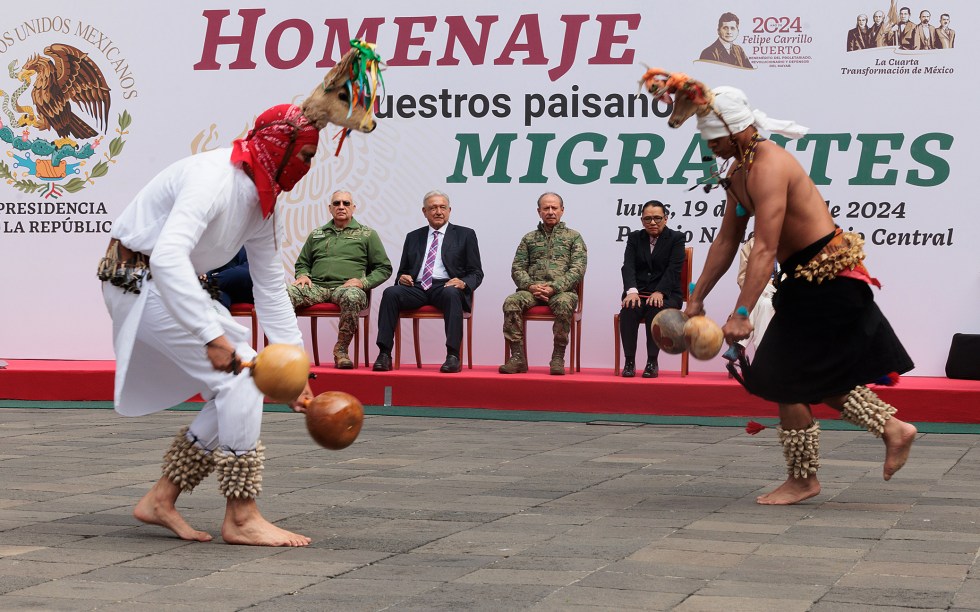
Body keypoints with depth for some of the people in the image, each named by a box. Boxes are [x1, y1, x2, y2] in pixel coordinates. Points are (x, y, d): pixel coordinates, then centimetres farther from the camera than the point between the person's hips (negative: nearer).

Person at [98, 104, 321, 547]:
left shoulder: (263, 206, 7)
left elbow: (270, 293, 14)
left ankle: (161, 500, 12)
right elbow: (168, 258, -35)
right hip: (140, 281, -10)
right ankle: (241, 518, -10)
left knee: (236, 391, 5)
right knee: (239, 376, -16)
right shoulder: (215, 177, -23)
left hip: (175, 285, 10)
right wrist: (213, 336, -35)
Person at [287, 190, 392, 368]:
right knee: (286, 292, -29)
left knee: (352, 297, -41)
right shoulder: (316, 235, 25)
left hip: (346, 287, -2)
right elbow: (302, 263, 29)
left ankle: (341, 350, -28)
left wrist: (363, 282, -5)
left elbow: (384, 268, 12)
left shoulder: (367, 235, 15)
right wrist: (302, 275, 5)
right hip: (316, 286, 3)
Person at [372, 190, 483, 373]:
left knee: (451, 293, -39)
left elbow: (476, 272, 9)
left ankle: (453, 356, -40)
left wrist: (463, 282, -14)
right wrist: (402, 277, 0)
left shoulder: (465, 235, 14)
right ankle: (384, 354, -32)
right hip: (417, 287, 3)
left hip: (446, 286, -3)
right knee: (391, 293, -28)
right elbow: (403, 271, 26)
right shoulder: (413, 237, 24)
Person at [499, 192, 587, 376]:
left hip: (562, 290, -2)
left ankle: (558, 358, -28)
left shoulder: (573, 237, 12)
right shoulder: (529, 238, 21)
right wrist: (531, 286, -9)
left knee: (564, 304, -38)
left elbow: (578, 270, 0)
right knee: (511, 302, -29)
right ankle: (518, 357, -27)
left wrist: (554, 288, -14)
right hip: (532, 290, 3)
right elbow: (517, 268, 12)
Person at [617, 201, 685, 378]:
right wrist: (631, 291, -22)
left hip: (666, 295, -2)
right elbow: (628, 266, -2)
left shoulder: (676, 238, 4)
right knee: (628, 309, -32)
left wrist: (659, 292, -25)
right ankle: (629, 361, -27)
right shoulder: (634, 238, 13)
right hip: (638, 293, 2)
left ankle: (652, 362, -30)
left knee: (655, 308, -36)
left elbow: (673, 269, -9)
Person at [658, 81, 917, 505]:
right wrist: (696, 298, 13)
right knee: (821, 379, 15)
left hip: (826, 277, -10)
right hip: (811, 278, 10)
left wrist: (741, 314, -32)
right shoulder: (740, 170, 9)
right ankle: (893, 429, 23)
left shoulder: (769, 168, -22)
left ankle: (802, 480, 9)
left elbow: (765, 250, -29)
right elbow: (727, 240, 15)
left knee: (787, 379, -3)